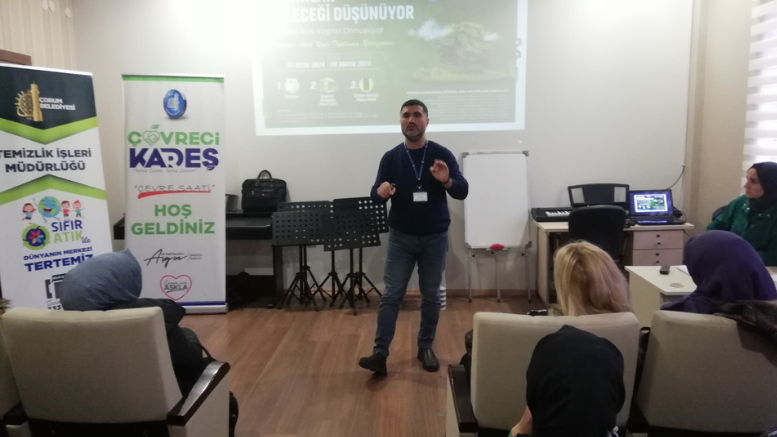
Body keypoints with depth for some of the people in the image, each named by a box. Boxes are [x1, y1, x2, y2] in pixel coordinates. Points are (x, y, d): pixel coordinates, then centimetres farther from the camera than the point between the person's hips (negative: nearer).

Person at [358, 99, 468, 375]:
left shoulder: (442, 154, -3)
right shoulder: (391, 157, 1)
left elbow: (463, 191, -6)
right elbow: (375, 196, 0)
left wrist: (447, 181, -28)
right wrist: (381, 192, -25)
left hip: (434, 238, 0)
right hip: (400, 238, 0)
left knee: (431, 297, 10)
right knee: (391, 295, -1)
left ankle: (426, 348, 25)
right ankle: (380, 354, 1)